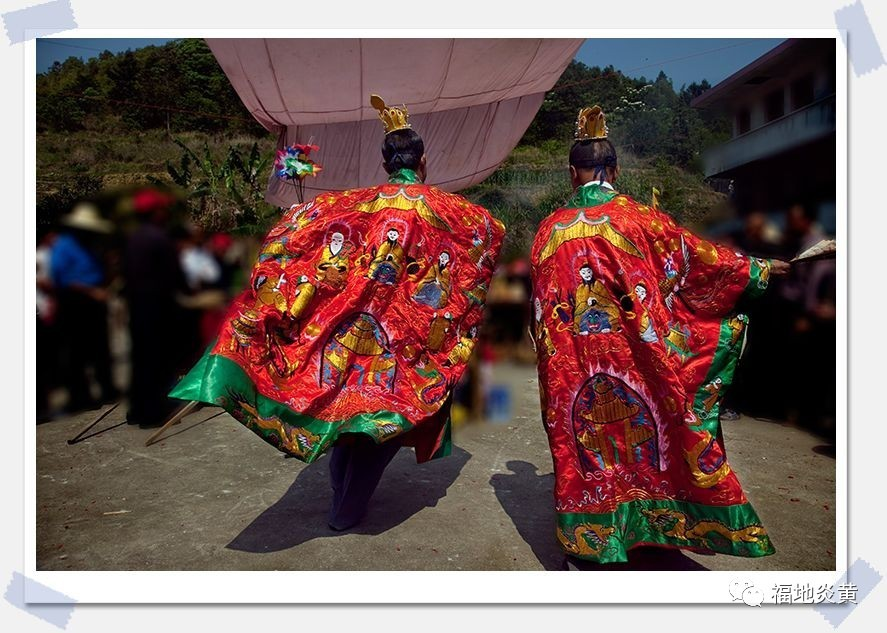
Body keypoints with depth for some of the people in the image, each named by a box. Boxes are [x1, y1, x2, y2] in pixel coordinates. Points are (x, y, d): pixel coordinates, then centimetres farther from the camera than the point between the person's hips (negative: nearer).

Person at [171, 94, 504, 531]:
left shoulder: (354, 203, 0)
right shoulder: (444, 209, -3)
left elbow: (295, 221, -2)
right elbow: (492, 230, 13)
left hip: (350, 328, 2)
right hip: (404, 340, -1)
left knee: (346, 395, 21)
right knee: (383, 416, 12)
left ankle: (341, 489, 37)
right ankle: (348, 510, 21)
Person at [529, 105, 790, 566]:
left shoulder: (551, 229, 1)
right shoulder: (639, 217, -5)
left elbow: (542, 305, 8)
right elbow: (699, 258, 6)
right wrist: (759, 269, 20)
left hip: (572, 367, 1)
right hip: (635, 359, -1)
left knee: (581, 438, 10)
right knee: (649, 432, 15)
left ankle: (586, 540, 20)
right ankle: (656, 526, 30)